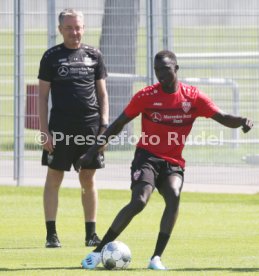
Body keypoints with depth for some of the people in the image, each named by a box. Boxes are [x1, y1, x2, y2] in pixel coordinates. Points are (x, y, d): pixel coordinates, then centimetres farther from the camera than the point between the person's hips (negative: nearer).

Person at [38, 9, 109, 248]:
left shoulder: (94, 55, 9)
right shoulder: (52, 56, 3)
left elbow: (102, 93, 12)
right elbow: (43, 95, 3)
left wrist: (104, 125, 2)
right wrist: (44, 130, -5)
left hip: (90, 126, 2)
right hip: (60, 127, -2)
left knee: (88, 179, 6)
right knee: (54, 178, -1)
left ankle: (91, 233, 12)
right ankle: (51, 234, 3)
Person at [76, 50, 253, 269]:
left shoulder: (193, 97, -1)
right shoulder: (146, 96, -4)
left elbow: (223, 118, -5)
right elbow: (118, 124, 4)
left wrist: (241, 121, -28)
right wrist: (91, 152, 3)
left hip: (173, 163, 2)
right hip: (147, 156, -2)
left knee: (174, 196, -28)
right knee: (139, 201, -23)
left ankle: (157, 258, -22)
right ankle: (99, 251, -13)